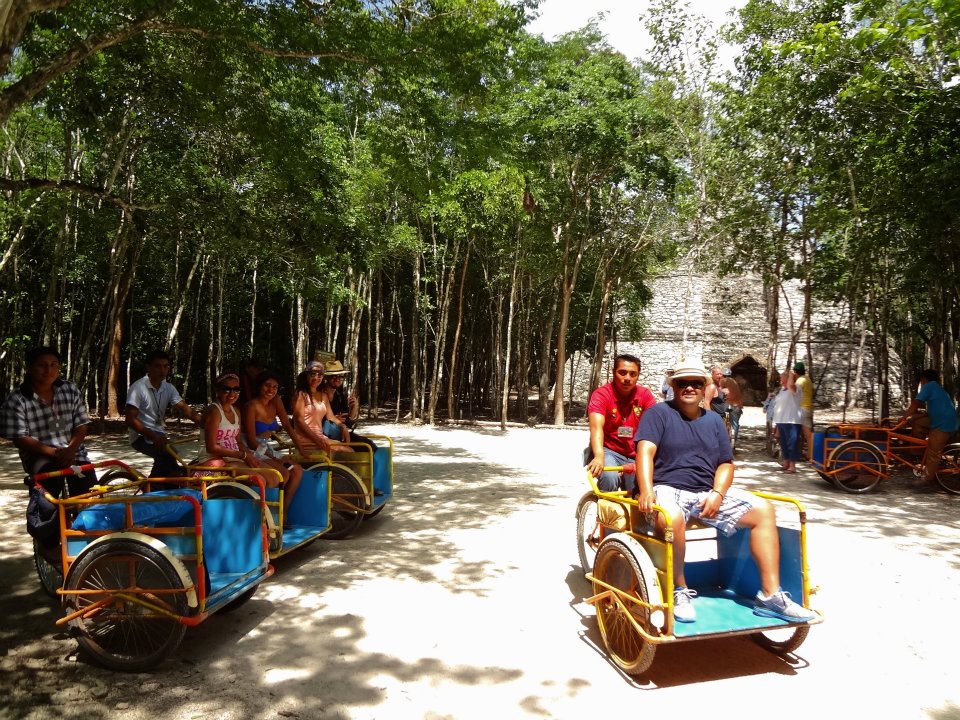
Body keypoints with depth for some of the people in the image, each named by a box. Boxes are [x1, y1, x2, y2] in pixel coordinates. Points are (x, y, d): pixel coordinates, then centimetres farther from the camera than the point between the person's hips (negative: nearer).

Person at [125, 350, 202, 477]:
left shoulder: (169, 388, 4)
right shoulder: (138, 387, -13)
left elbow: (186, 409, -6)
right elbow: (130, 419, -18)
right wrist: (153, 436, -31)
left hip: (159, 435, 6)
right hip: (141, 436, -6)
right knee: (167, 454, -31)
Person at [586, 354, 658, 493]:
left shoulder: (645, 395, -3)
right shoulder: (601, 394, -13)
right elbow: (597, 426, -29)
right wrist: (599, 456, -47)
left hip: (635, 456, 4)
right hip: (609, 451, -3)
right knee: (609, 478, -32)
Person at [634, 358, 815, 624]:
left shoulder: (713, 420, 18)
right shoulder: (659, 413, 1)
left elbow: (726, 463, 14)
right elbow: (645, 451, -14)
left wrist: (717, 494, -6)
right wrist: (646, 491, -29)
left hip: (708, 492, 6)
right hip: (667, 489, -6)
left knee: (764, 511, -8)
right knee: (672, 519, -39)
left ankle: (770, 595, -6)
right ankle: (679, 590, -16)